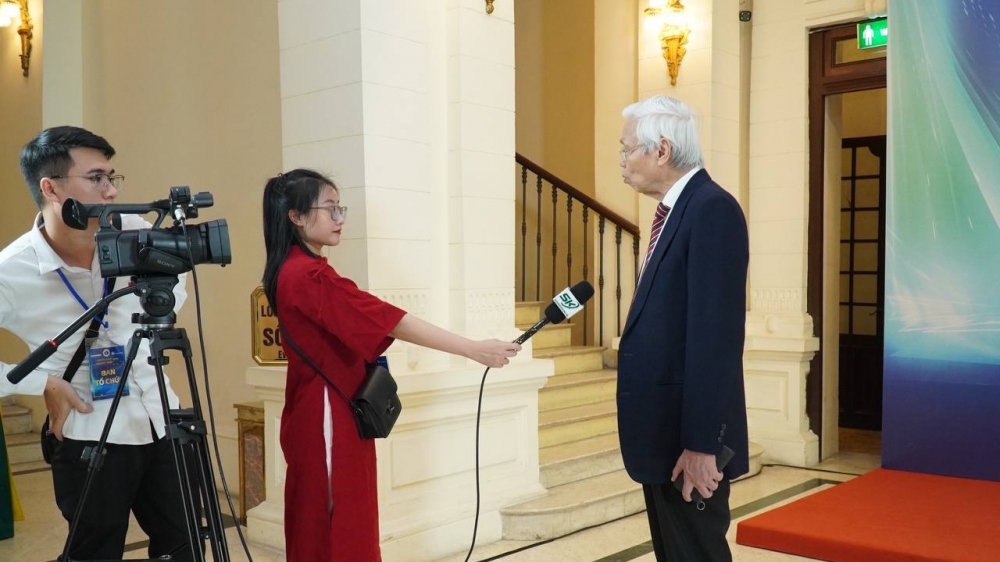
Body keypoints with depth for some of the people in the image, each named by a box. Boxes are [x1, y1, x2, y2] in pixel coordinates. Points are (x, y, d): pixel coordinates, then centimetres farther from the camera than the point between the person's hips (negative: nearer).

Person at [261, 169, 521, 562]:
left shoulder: (293, 271, 11)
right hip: (328, 420, -10)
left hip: (320, 415, 10)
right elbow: (390, 321, -26)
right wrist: (474, 349, -26)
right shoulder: (309, 277, -20)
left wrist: (369, 358, 0)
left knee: (318, 529, 16)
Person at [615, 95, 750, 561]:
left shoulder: (713, 209, -17)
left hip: (688, 436, -9)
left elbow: (715, 335, -23)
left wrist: (700, 444, -23)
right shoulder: (676, 210, 13)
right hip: (664, 431, 10)